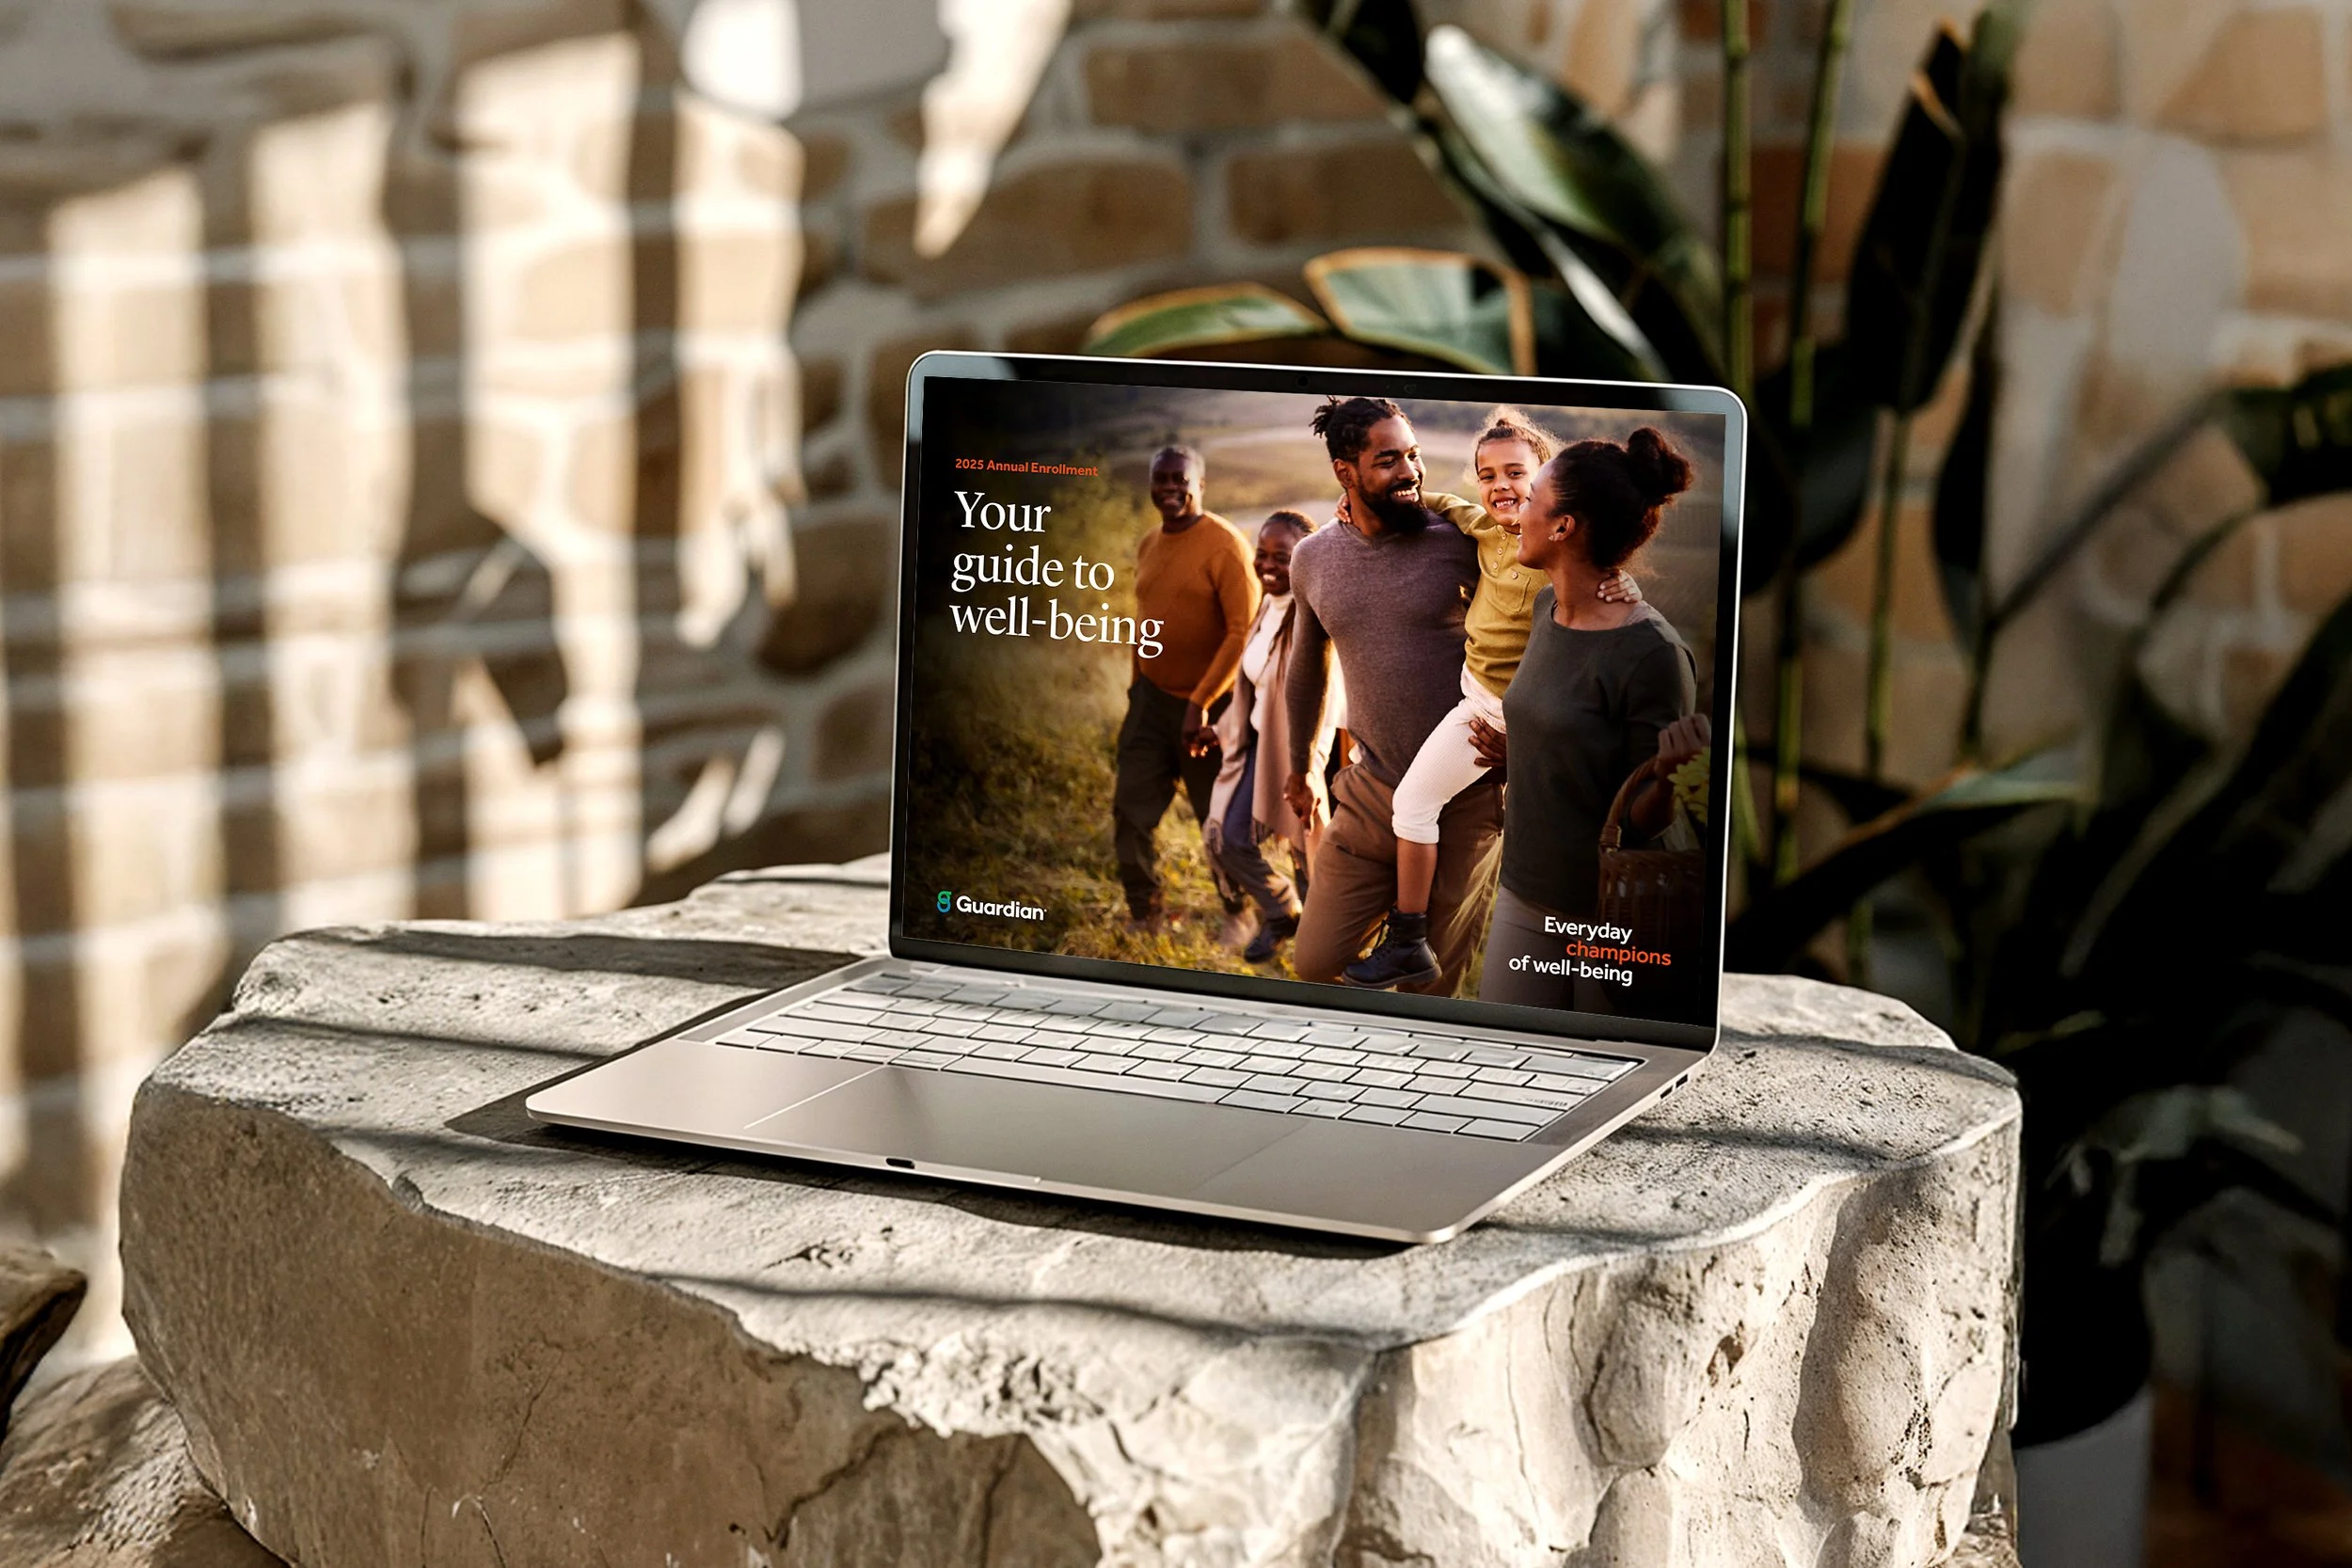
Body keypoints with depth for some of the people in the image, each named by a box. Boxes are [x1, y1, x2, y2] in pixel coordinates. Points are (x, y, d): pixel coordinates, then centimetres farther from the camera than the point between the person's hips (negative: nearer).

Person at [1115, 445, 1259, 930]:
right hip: (1151, 698, 6)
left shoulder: (1224, 545, -16)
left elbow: (1244, 631, -21)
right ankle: (1144, 915, 14)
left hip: (1208, 707, -6)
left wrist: (1201, 703, -23)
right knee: (1131, 809, 1)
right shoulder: (1148, 546, 8)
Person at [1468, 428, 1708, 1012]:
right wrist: (1513, 749, 6)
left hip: (1609, 913, -7)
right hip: (1526, 895, 7)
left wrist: (1667, 774, -35)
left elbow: (1642, 821, -16)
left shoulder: (1652, 653, -21)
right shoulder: (1548, 608, 3)